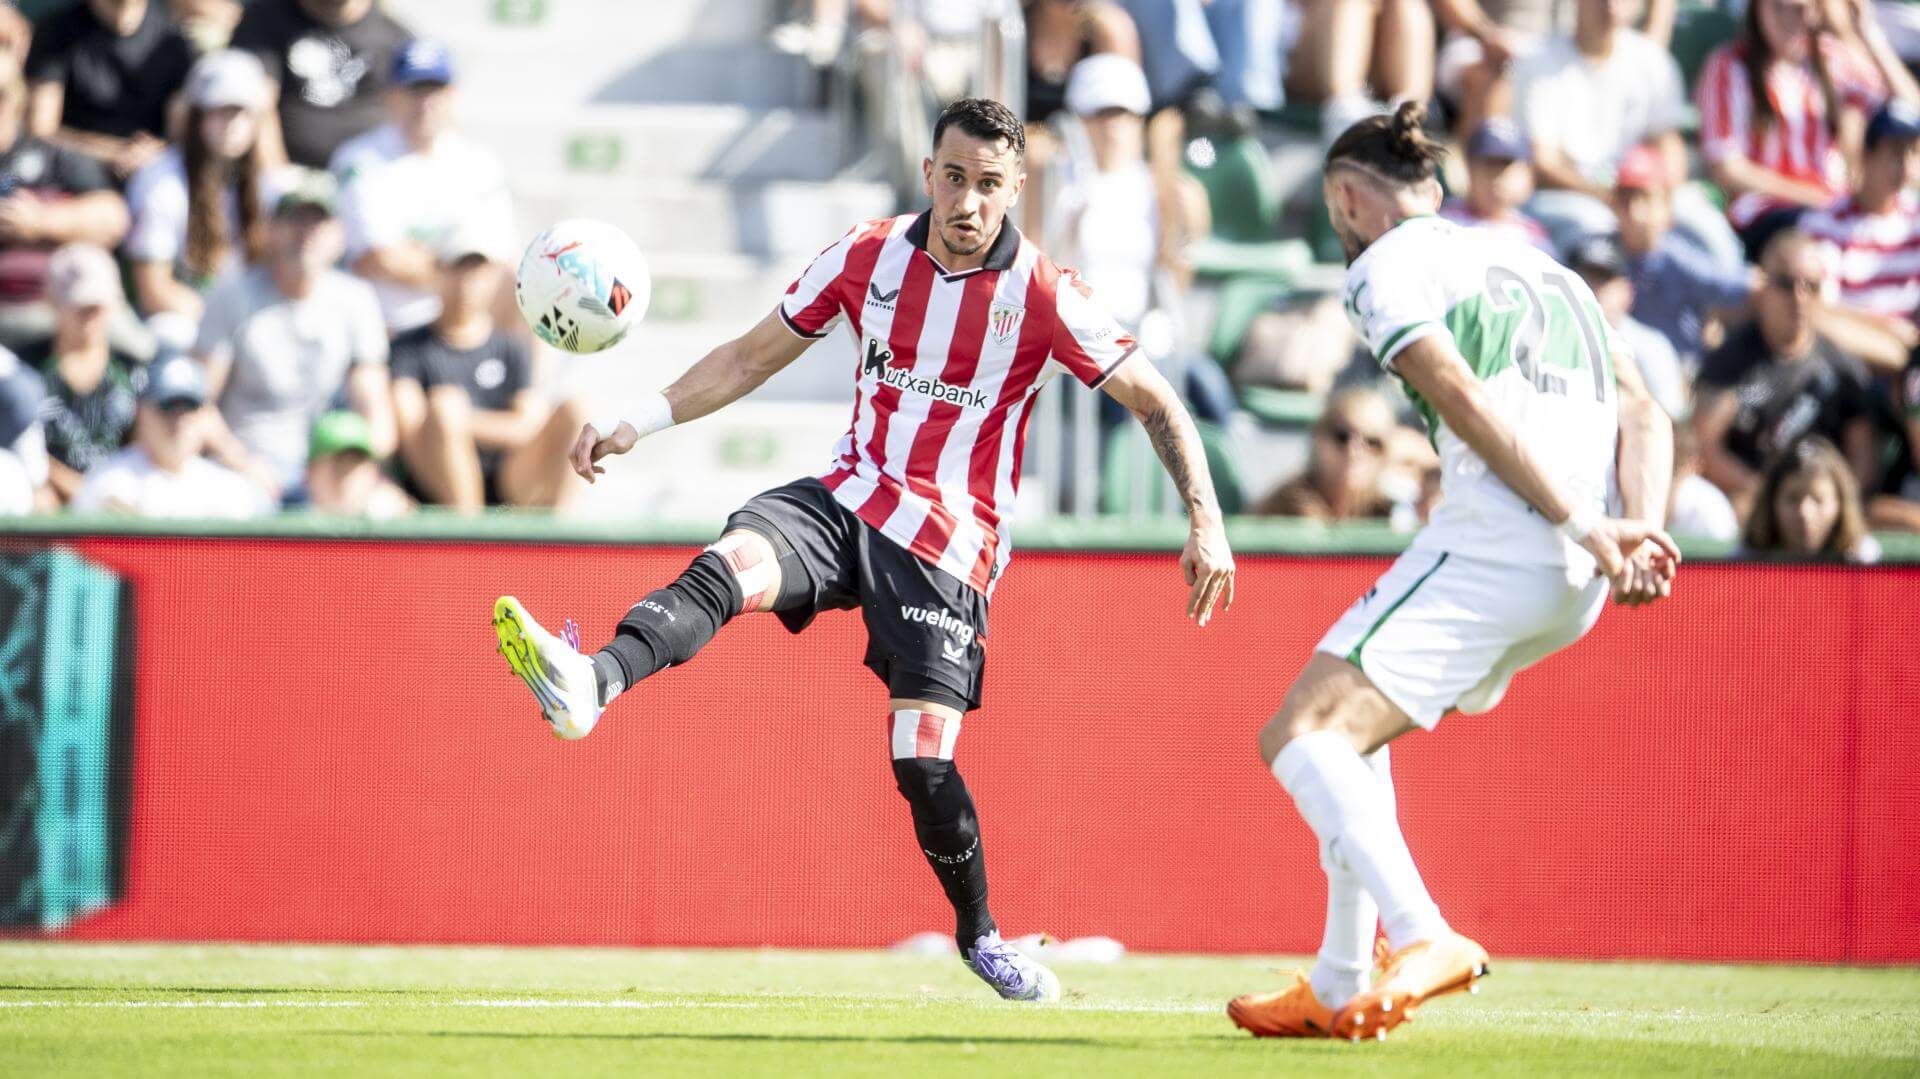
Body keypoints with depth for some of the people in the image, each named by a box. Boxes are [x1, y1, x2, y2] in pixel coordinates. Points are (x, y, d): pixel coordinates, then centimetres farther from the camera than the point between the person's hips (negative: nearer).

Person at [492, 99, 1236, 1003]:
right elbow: (752, 357, 11)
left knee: (922, 760, -11)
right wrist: (637, 424, 3)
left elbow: (1159, 407, -3)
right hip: (850, 498, 3)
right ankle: (589, 685, -54)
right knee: (732, 562, -29)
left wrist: (1205, 522, -15)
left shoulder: (1043, 297, -9)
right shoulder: (867, 256, 0)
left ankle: (979, 934, 14)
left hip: (950, 540, -3)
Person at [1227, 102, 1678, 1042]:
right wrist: (1640, 537, 1)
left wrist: (1586, 528, -14)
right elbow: (1642, 412, 15)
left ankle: (1424, 938, -29)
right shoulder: (1540, 267, 27)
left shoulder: (1384, 268, 3)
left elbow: (1467, 402, -12)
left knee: (1301, 735, -8)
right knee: (1350, 729, 24)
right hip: (1575, 583, 8)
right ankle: (1340, 989, 21)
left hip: (1488, 546, -8)